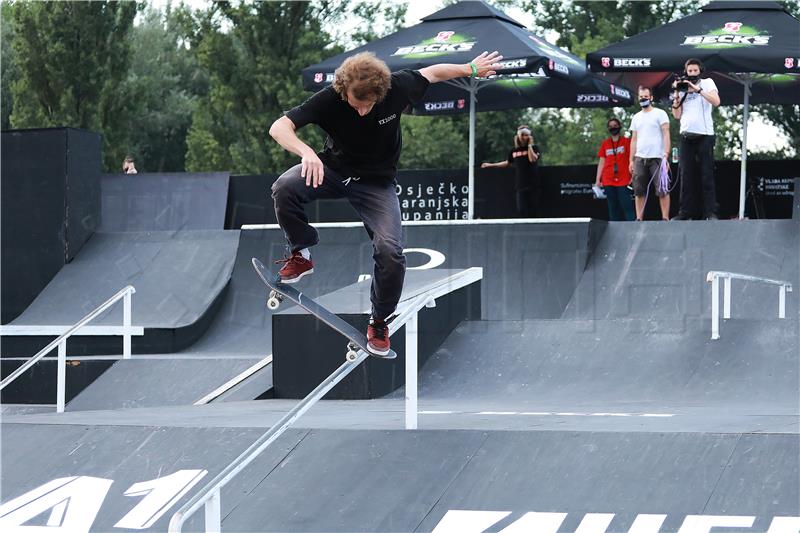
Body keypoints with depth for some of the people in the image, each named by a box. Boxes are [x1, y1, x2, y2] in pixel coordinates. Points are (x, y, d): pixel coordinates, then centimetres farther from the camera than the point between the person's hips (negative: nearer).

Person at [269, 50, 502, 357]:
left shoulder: (397, 87, -21)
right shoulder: (329, 99, -25)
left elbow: (432, 73, 0)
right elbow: (279, 128, -30)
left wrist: (471, 69, 12)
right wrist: (306, 152, -49)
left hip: (376, 183, 0)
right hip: (334, 168, 0)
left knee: (390, 252, -21)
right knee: (284, 188, -31)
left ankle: (380, 322, 7)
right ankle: (300, 256, -4)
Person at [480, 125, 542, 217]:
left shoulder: (534, 148, 2)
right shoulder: (514, 151, 12)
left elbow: (533, 159, -19)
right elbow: (507, 163, 27)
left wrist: (529, 145, -10)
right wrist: (490, 165, 28)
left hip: (533, 185, -3)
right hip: (521, 185, 3)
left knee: (533, 211, -4)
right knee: (521, 210, -6)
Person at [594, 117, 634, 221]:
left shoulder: (627, 141, 5)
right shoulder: (605, 144, 14)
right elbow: (601, 162, 14)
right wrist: (598, 179, 8)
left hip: (623, 180, -4)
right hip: (608, 181, 4)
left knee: (626, 205, -11)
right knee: (613, 207, 4)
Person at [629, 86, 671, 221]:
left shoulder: (660, 114, 2)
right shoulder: (636, 117, 18)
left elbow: (666, 134, -5)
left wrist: (666, 153, -17)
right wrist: (631, 160, 12)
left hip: (657, 158, -5)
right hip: (640, 158, 5)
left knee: (662, 190, -8)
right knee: (639, 191, 2)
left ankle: (665, 218, -7)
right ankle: (639, 219, 5)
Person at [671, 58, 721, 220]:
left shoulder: (707, 83, 8)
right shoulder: (682, 88, 17)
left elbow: (716, 101, -10)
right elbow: (677, 115, 11)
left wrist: (698, 89, -13)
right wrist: (676, 95, 0)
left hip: (704, 134, -4)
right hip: (686, 135, 4)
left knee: (706, 175, -6)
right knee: (686, 176, 1)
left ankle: (710, 212, -8)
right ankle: (686, 212, 2)